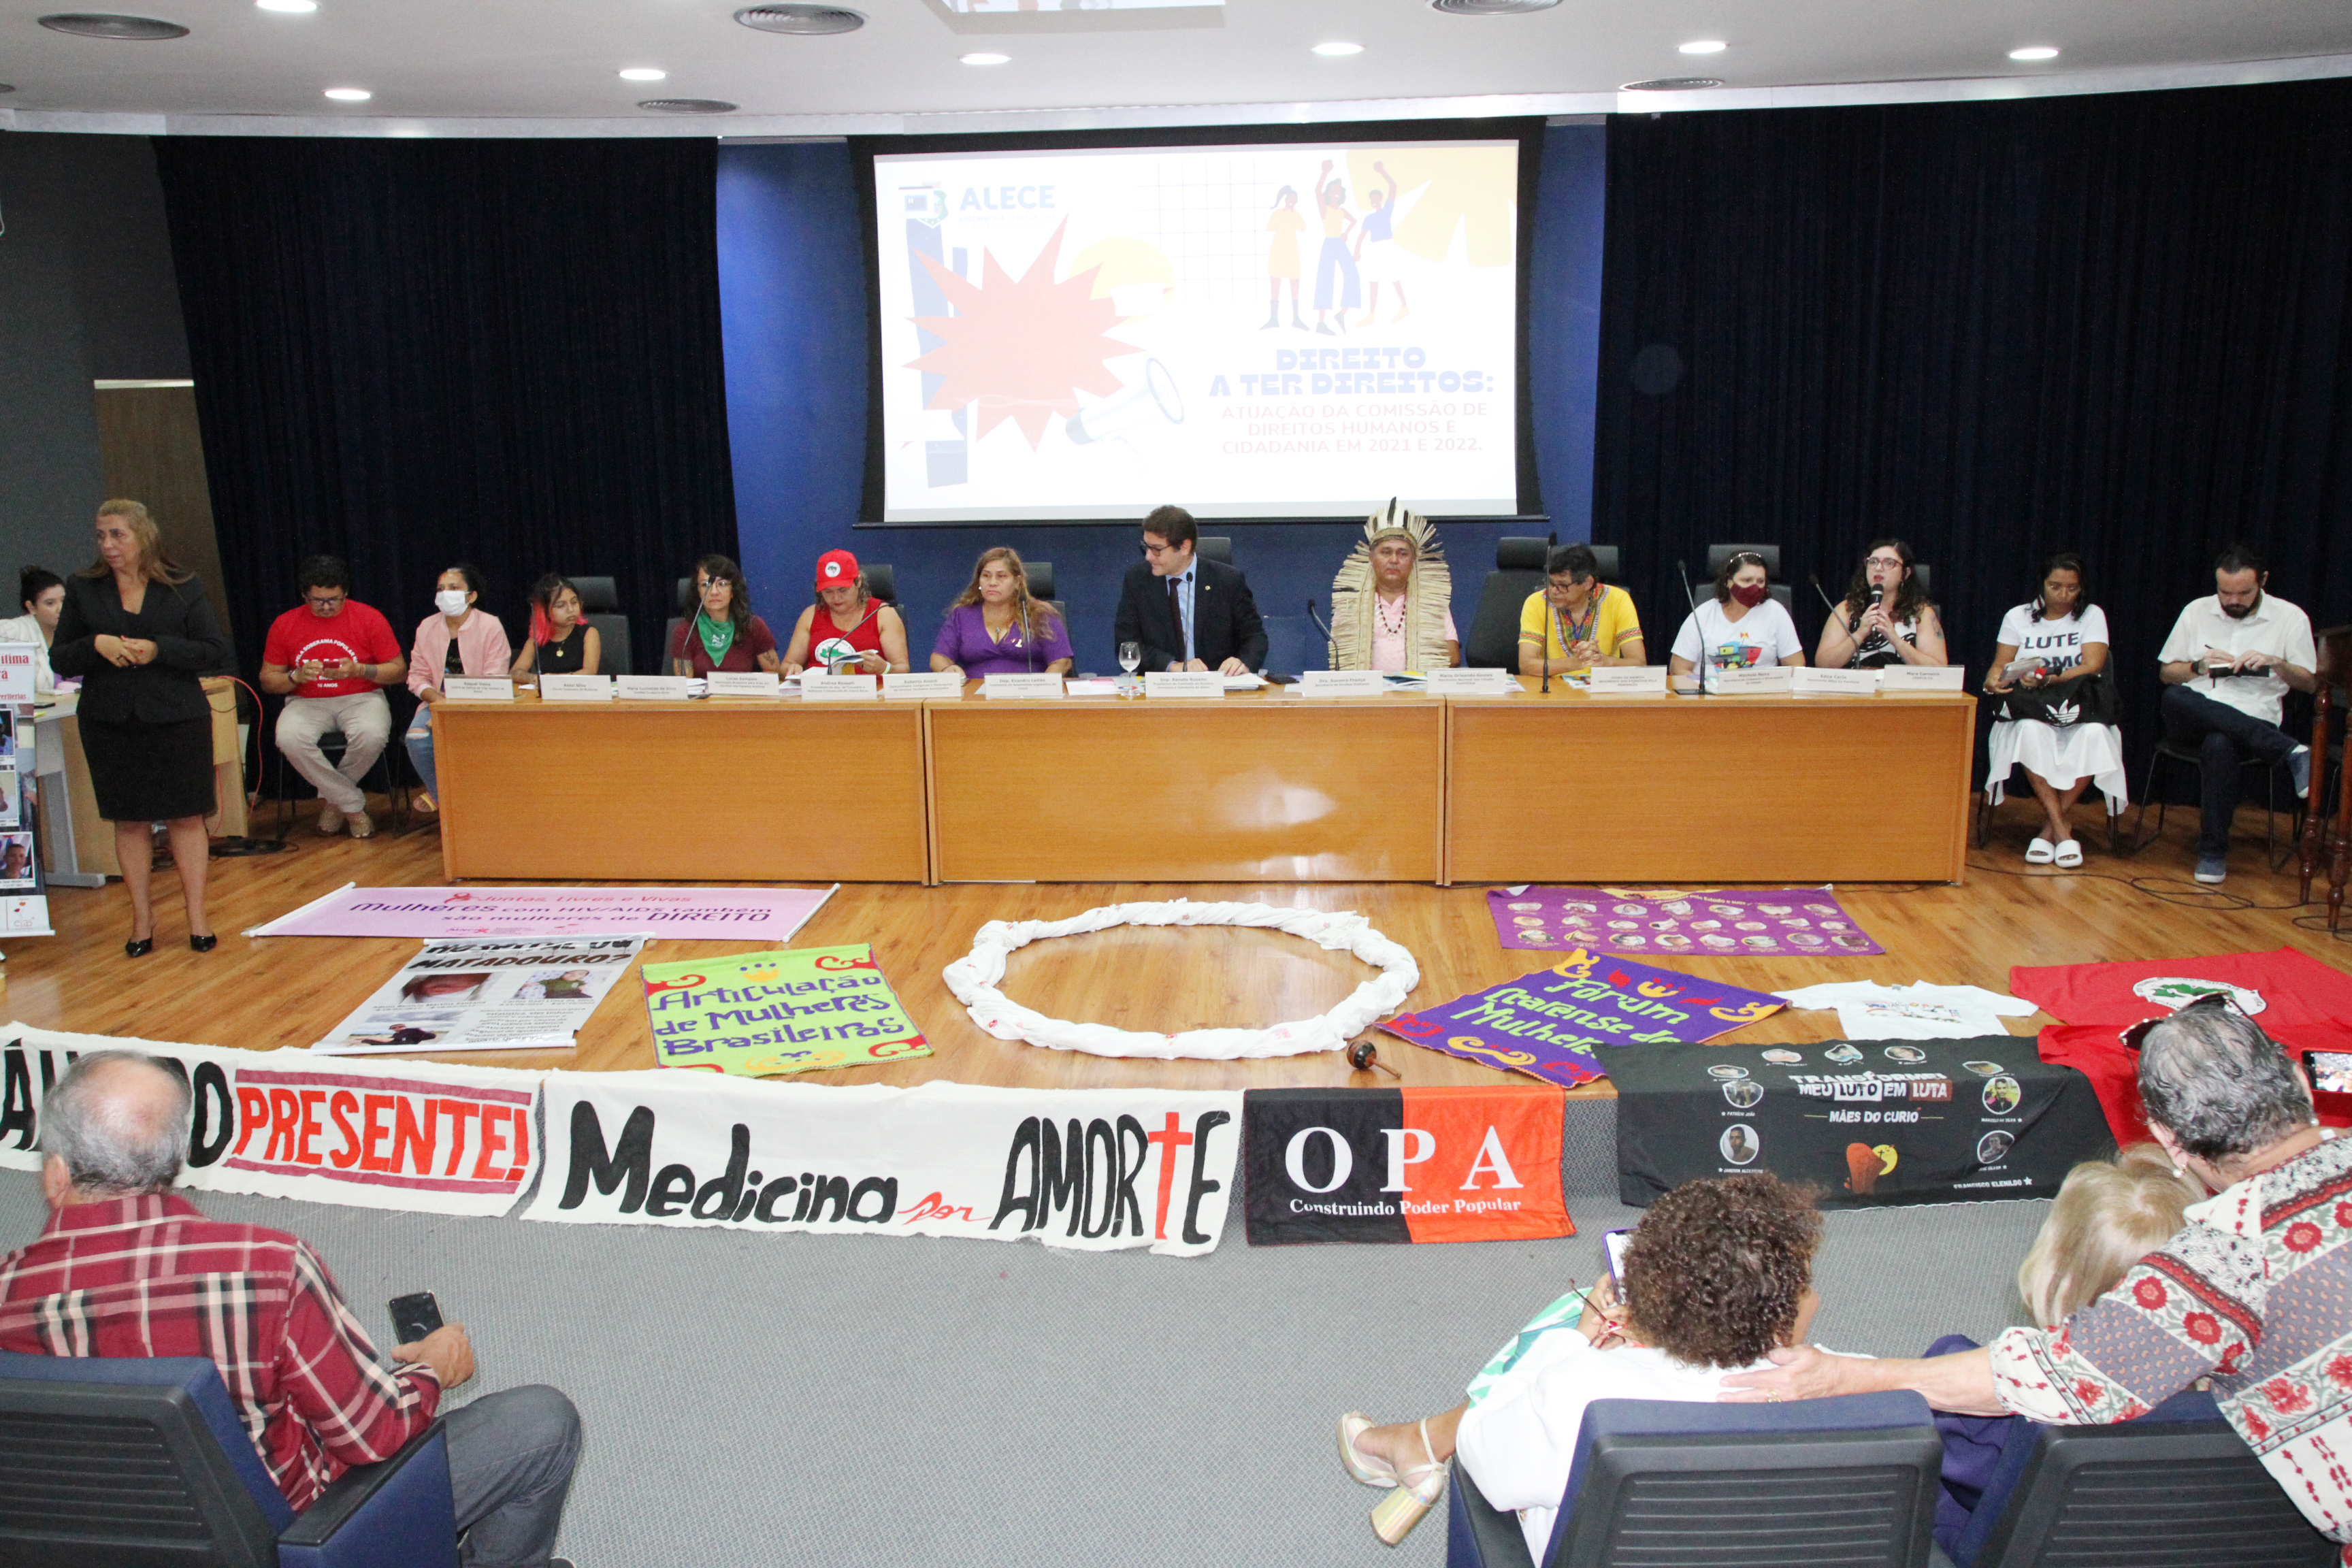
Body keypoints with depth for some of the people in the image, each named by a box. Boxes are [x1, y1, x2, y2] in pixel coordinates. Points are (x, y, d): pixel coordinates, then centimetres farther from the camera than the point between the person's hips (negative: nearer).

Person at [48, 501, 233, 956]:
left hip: (177, 719, -2)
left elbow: (218, 652, -3)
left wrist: (159, 650, -16)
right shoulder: (83, 589, 7)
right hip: (109, 725, 2)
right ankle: (142, 918, 16)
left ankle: (197, 917, 8)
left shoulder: (183, 588, 1)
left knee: (186, 817, 0)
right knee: (129, 821, 6)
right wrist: (96, 645, -13)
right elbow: (59, 659, 8)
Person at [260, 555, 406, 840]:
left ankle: (332, 797, -5)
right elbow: (267, 680, 7)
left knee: (372, 735, -36)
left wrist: (359, 670, -17)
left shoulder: (369, 618, -2)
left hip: (361, 698, -1)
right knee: (289, 738, -33)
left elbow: (399, 671, -1)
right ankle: (353, 804, -15)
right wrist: (297, 676, -14)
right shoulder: (284, 625, 4)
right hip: (307, 702, 2)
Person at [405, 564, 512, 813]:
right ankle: (441, 797, 1)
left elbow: (494, 681, -10)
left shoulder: (490, 627, -5)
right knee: (416, 738, -25)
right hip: (437, 701, 4)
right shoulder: (427, 628, 8)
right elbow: (417, 676, 8)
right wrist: (439, 699, -13)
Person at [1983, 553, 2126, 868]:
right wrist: (1994, 680, -18)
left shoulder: (2092, 616, 9)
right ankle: (2062, 829, -29)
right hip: (2031, 710, 0)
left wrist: (2051, 680, -23)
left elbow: (2092, 667, -5)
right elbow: (2001, 664, 8)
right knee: (2031, 732, -37)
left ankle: (2051, 827, -20)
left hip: (2077, 709, 0)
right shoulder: (2018, 617, 12)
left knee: (2095, 735, -36)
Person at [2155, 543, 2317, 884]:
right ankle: (2289, 751, -37)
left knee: (2220, 744, -41)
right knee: (2174, 698, -37)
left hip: (2254, 722, -2)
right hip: (2193, 718, 2)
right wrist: (2199, 667, -4)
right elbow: (2166, 673, 17)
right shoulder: (2197, 611, 12)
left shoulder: (2290, 618, 7)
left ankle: (2214, 850, -27)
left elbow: (2309, 683, 12)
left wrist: (2277, 664, -9)